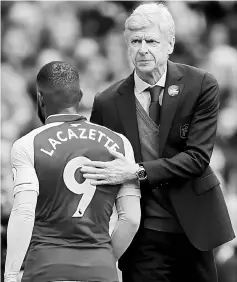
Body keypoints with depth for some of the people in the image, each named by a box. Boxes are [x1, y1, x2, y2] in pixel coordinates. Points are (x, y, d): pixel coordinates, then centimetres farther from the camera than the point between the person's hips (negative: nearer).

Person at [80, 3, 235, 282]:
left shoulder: (200, 86, -5)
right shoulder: (107, 102, -2)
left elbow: (198, 156, -12)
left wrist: (137, 172, -23)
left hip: (193, 225, 0)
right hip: (142, 235, 0)